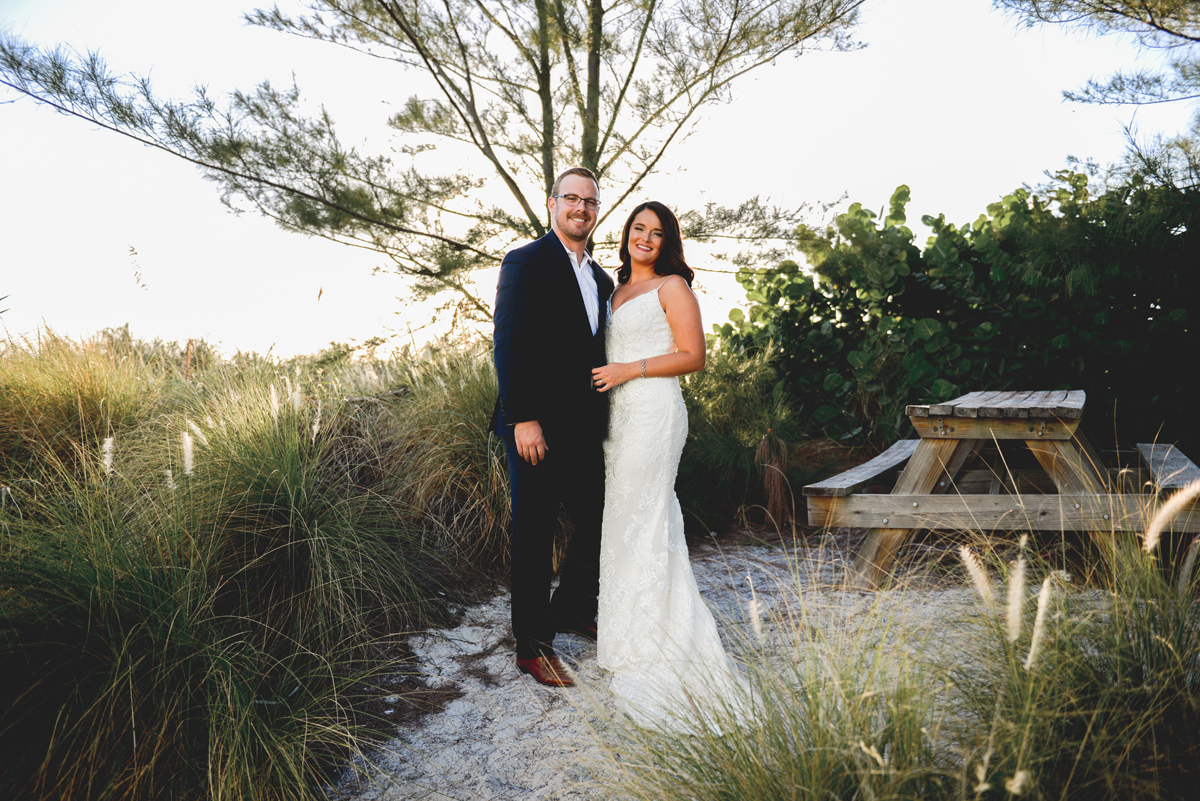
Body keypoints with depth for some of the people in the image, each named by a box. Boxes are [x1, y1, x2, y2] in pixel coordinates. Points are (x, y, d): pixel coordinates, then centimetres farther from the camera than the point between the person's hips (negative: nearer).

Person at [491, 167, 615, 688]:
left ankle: (570, 609, 34)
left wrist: (603, 419, 12)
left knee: (599, 523, 12)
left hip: (584, 430, 7)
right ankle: (532, 646, 15)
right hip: (537, 428, -7)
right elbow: (508, 345, -13)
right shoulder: (526, 263, -5)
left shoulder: (601, 280, 18)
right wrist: (523, 419, -20)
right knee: (534, 535, 2)